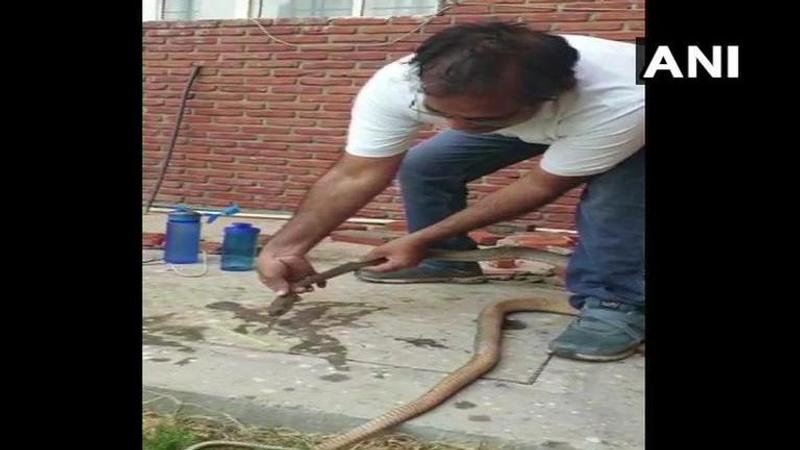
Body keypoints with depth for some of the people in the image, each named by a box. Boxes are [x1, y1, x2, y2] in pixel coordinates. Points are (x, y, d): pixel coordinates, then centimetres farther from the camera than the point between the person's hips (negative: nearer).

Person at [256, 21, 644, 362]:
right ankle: (448, 261, 14)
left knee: (614, 187, -33)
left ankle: (615, 303, -17)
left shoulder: (621, 103, -44)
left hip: (617, 120, -3)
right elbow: (356, 176, -29)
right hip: (517, 117, 4)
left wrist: (422, 239, -31)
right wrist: (286, 247, -39)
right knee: (422, 165, -6)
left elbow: (542, 186, -33)